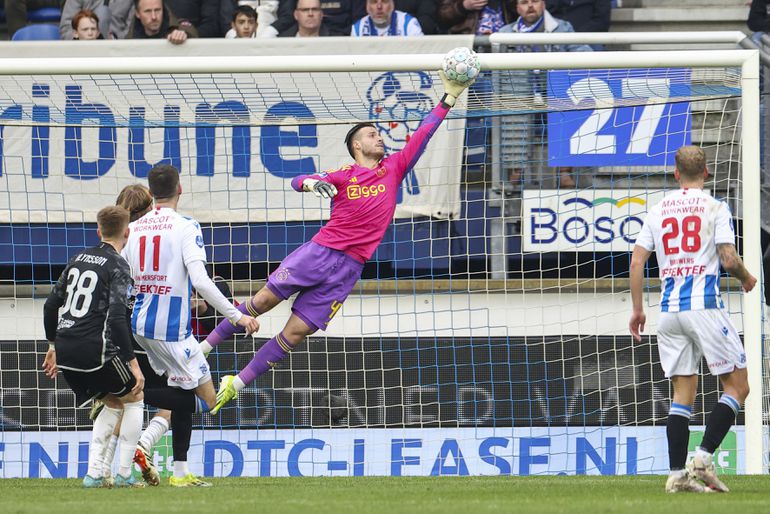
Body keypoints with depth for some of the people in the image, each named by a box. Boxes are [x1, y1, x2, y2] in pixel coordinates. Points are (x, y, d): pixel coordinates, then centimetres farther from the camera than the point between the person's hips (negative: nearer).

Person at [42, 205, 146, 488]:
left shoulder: (78, 259, 15)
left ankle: (93, 473, 11)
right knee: (134, 398, 14)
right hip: (95, 350, -7)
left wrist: (54, 346, 27)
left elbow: (51, 304, 18)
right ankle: (124, 474, 8)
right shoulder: (118, 266, -7)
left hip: (65, 349, 7)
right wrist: (132, 362, -16)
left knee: (113, 404, 22)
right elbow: (117, 317, -18)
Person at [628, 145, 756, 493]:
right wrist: (746, 279, 12)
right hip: (704, 305, -5)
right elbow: (729, 258, -9)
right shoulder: (714, 208, -2)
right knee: (737, 386, 4)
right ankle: (704, 457, -11)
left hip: (669, 309, 5)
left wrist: (637, 309, 15)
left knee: (682, 394, 8)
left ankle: (677, 474, 0)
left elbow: (637, 261, 8)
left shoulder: (658, 211, 11)